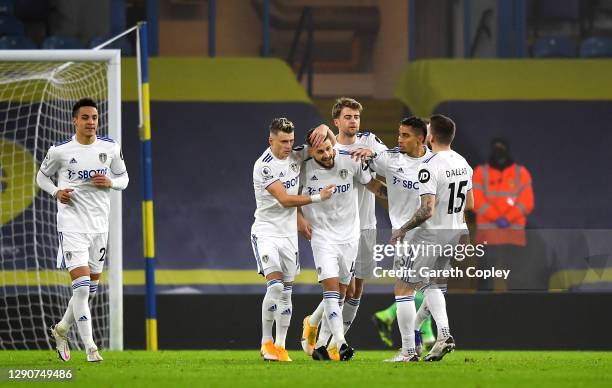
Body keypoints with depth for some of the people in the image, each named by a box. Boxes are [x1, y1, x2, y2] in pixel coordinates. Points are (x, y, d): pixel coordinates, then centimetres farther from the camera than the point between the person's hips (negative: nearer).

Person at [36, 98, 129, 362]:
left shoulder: (110, 148, 3)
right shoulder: (60, 151, -6)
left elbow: (123, 178, 14)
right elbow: (42, 176, 9)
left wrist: (110, 182, -9)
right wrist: (56, 192, -11)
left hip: (99, 224, 5)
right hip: (72, 224, -5)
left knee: (91, 288, 13)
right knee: (81, 286, -15)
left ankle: (62, 329, 36)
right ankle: (90, 348, -14)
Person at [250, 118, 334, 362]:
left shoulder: (296, 156, 2)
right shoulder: (264, 166, -17)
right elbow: (284, 199, -21)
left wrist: (324, 129, -11)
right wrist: (317, 198, -23)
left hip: (288, 233, 6)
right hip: (266, 232, -6)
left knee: (286, 291, 6)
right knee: (275, 285, -19)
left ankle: (280, 346, 12)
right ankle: (266, 342, -10)